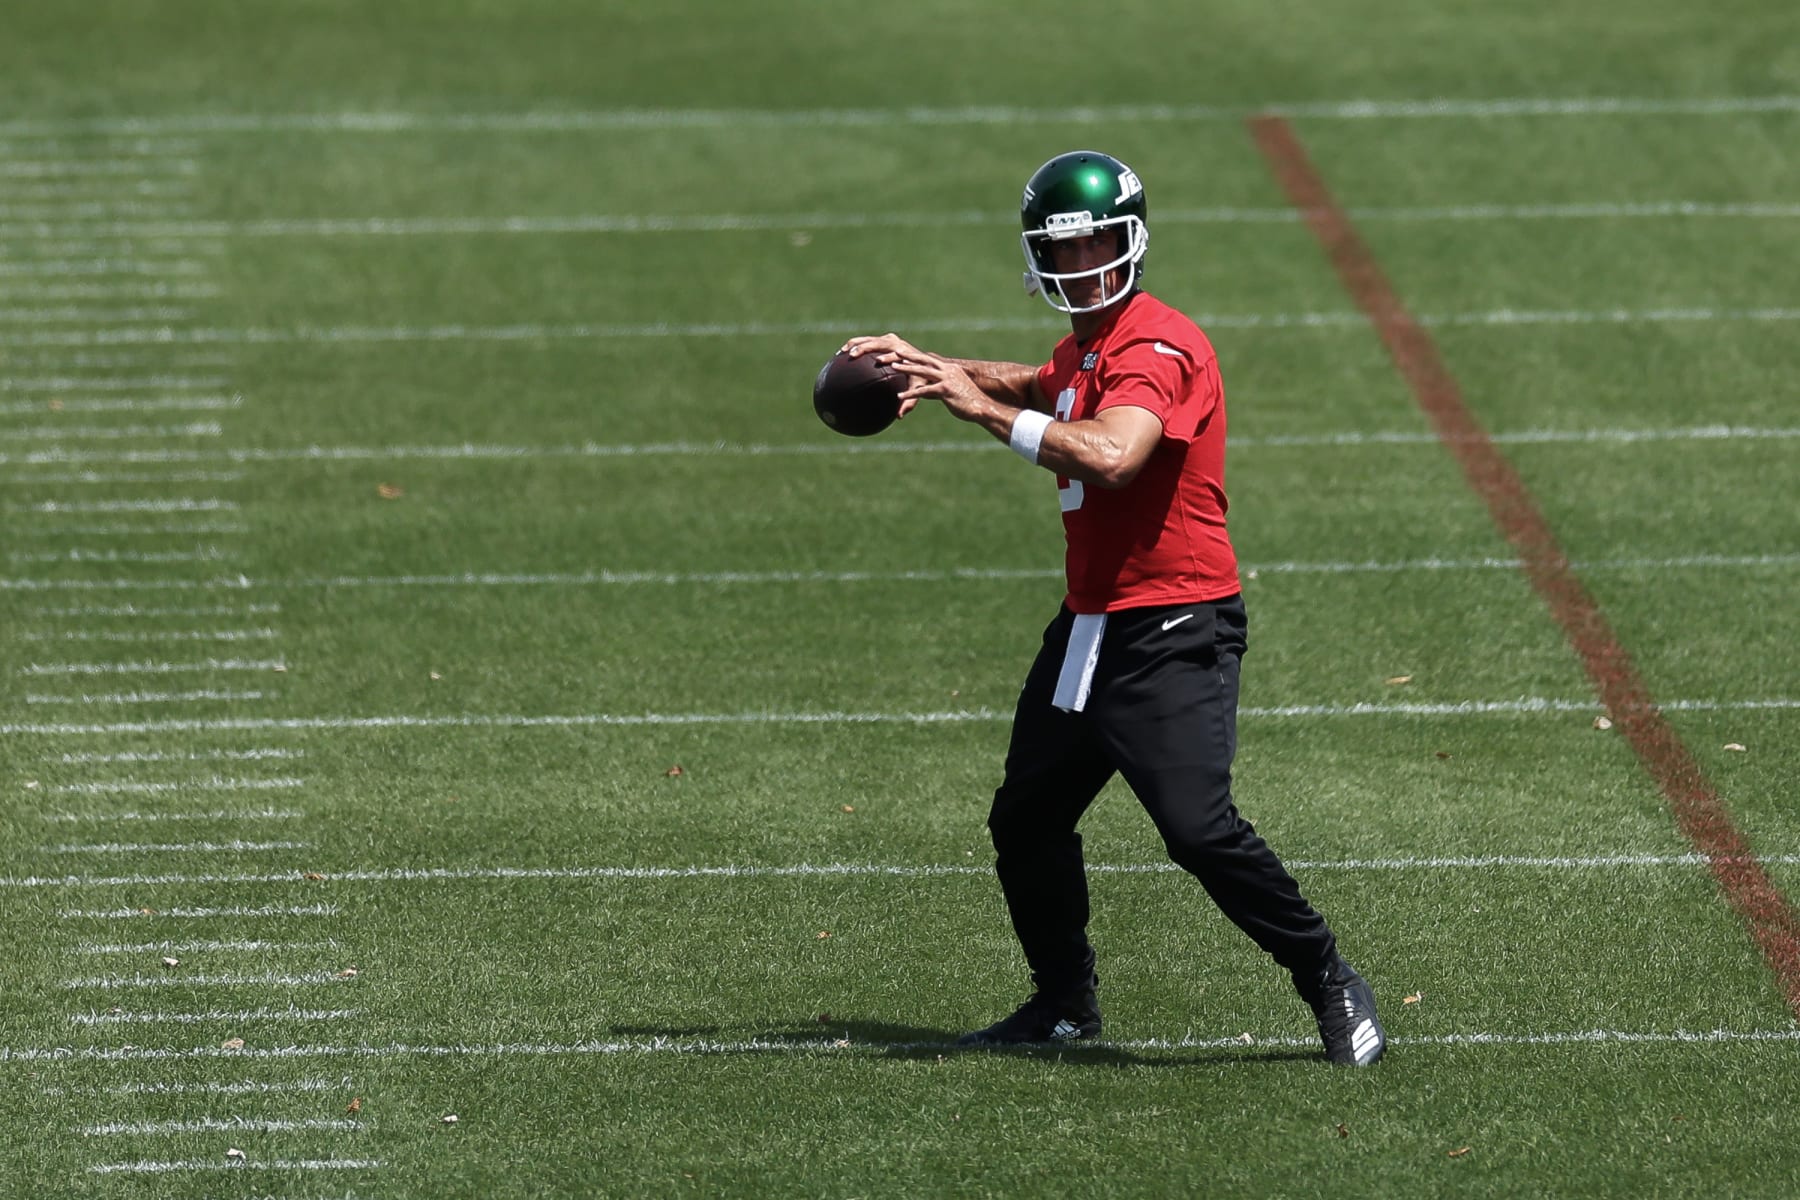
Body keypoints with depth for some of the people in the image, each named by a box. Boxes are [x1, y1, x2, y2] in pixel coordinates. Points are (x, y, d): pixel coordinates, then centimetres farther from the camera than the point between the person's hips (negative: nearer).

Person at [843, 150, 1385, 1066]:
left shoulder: (1159, 346, -16)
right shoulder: (1085, 347, 14)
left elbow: (1109, 456, -34)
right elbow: (1040, 387, 39)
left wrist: (983, 406, -28)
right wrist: (929, 367, 24)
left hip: (1172, 632, -10)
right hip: (1090, 627, 10)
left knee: (1200, 828, -18)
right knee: (1025, 821, 13)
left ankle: (1330, 985, -3)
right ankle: (1065, 1002, 31)